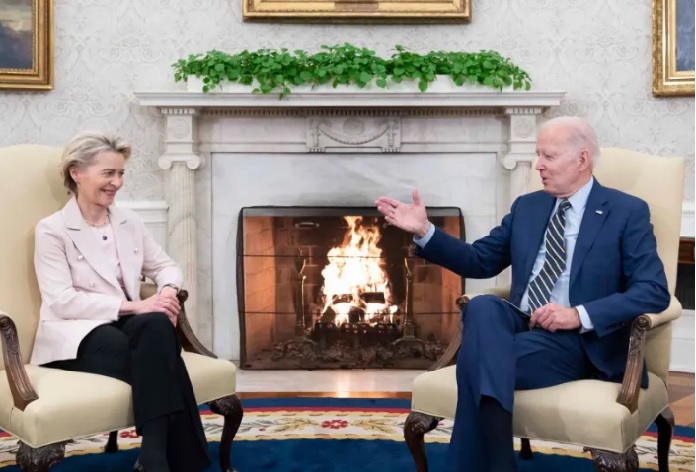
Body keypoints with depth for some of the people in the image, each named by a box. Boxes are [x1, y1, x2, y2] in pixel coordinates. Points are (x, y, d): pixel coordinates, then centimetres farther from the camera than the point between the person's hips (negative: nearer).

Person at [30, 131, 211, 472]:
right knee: (159, 361, -35)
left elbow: (165, 266, 19)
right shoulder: (52, 230, -3)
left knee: (157, 325, -34)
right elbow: (61, 301, -13)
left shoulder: (129, 222, 14)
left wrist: (168, 291, -9)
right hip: (77, 336, -4)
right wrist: (134, 306, -22)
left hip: (128, 326, 5)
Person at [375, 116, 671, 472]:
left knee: (477, 362, -31)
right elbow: (479, 261, 17)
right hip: (517, 324, 5)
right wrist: (424, 231, 2)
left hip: (577, 340, -5)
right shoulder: (527, 206, 16)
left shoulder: (628, 212, 1)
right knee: (482, 306, -33)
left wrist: (580, 315, -20)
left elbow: (654, 292, -9)